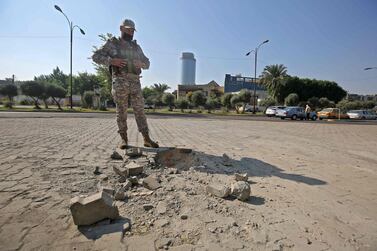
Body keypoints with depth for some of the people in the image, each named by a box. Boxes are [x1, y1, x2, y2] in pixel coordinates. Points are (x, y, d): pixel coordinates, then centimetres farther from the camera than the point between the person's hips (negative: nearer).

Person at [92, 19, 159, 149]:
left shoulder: (136, 46, 19)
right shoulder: (112, 43, 8)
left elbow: (147, 63, 22)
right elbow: (95, 56, 4)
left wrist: (141, 63, -2)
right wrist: (111, 61, -12)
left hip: (135, 83, 3)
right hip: (120, 83, -3)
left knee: (140, 111, -1)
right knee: (121, 112, 1)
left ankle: (147, 139, -1)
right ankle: (124, 139, 10)